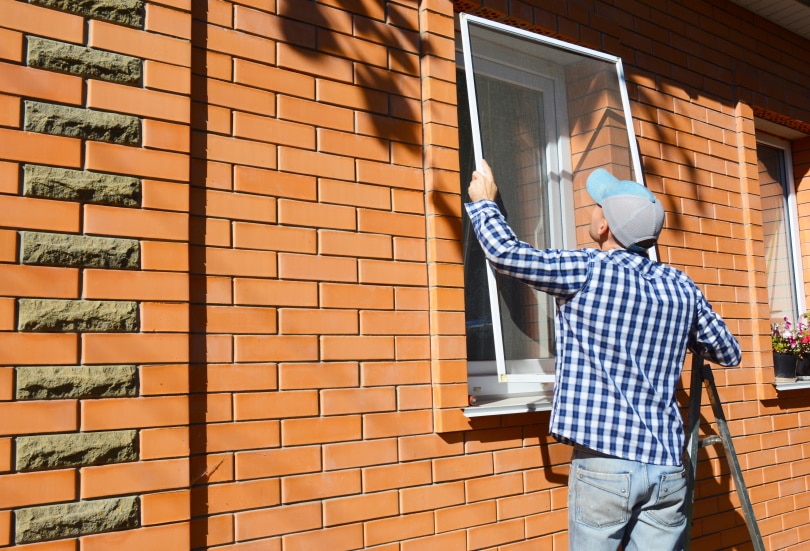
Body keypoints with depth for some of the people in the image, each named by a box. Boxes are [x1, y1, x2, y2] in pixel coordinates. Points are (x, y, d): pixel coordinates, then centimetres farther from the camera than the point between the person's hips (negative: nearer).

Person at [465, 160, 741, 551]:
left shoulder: (588, 272, -10)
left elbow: (504, 252, -8)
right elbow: (728, 353, 18)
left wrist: (483, 201, 10)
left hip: (605, 461, -4)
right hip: (667, 466, 5)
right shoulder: (682, 288, 5)